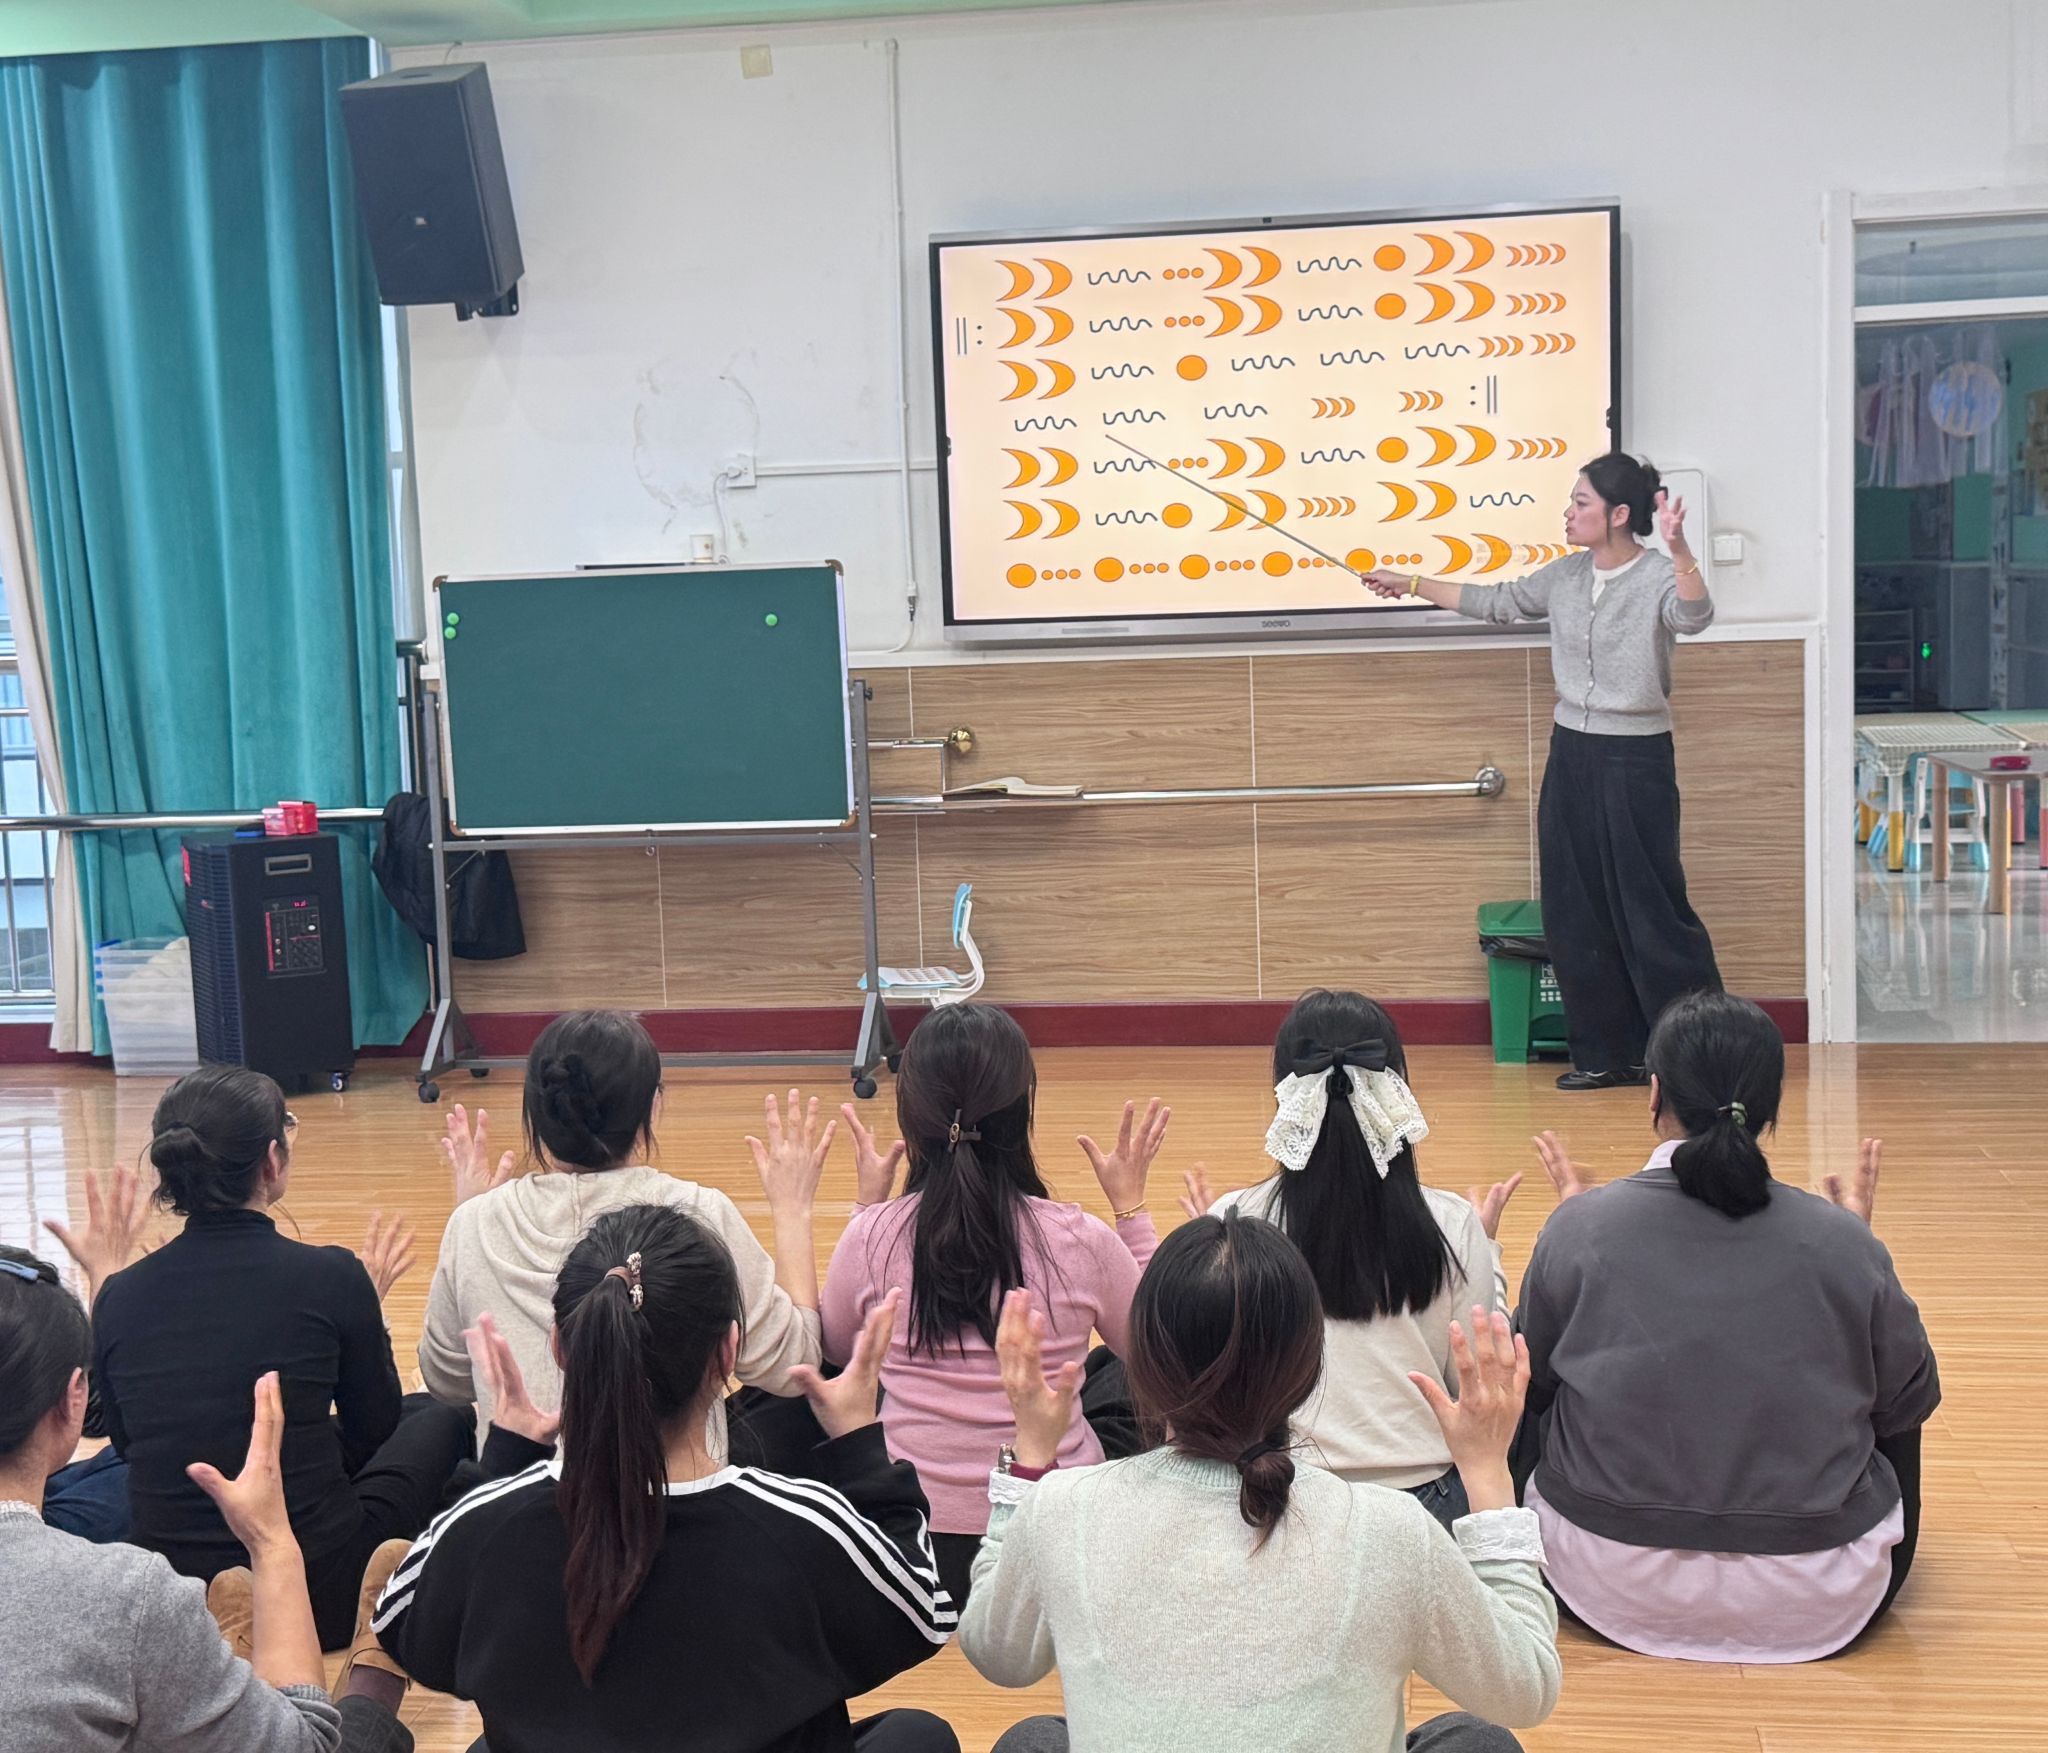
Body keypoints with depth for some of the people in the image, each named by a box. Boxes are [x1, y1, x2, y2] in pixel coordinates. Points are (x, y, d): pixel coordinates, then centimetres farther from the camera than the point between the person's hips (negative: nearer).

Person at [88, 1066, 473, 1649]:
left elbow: (127, 1444, 12)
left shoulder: (119, 1299, -4)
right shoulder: (330, 1278, -14)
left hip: (170, 1604, 5)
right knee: (439, 1417, 22)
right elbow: (375, 1431, 3)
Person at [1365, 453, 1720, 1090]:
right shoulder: (1565, 576, 6)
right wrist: (1411, 584, 22)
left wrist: (1677, 546, -48)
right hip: (1571, 752, 7)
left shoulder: (1658, 576, -12)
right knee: (1574, 911, 8)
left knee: (1652, 909, -4)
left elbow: (1694, 617, -32)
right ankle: (1607, 1053, 18)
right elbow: (1496, 602, 19)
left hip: (1636, 759, -7)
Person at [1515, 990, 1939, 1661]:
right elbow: (1911, 1402, 2)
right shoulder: (1840, 1241, -13)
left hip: (1616, 1590, 0)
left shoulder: (1581, 1230, -14)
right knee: (1890, 1403, 28)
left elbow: (1526, 1387, 1)